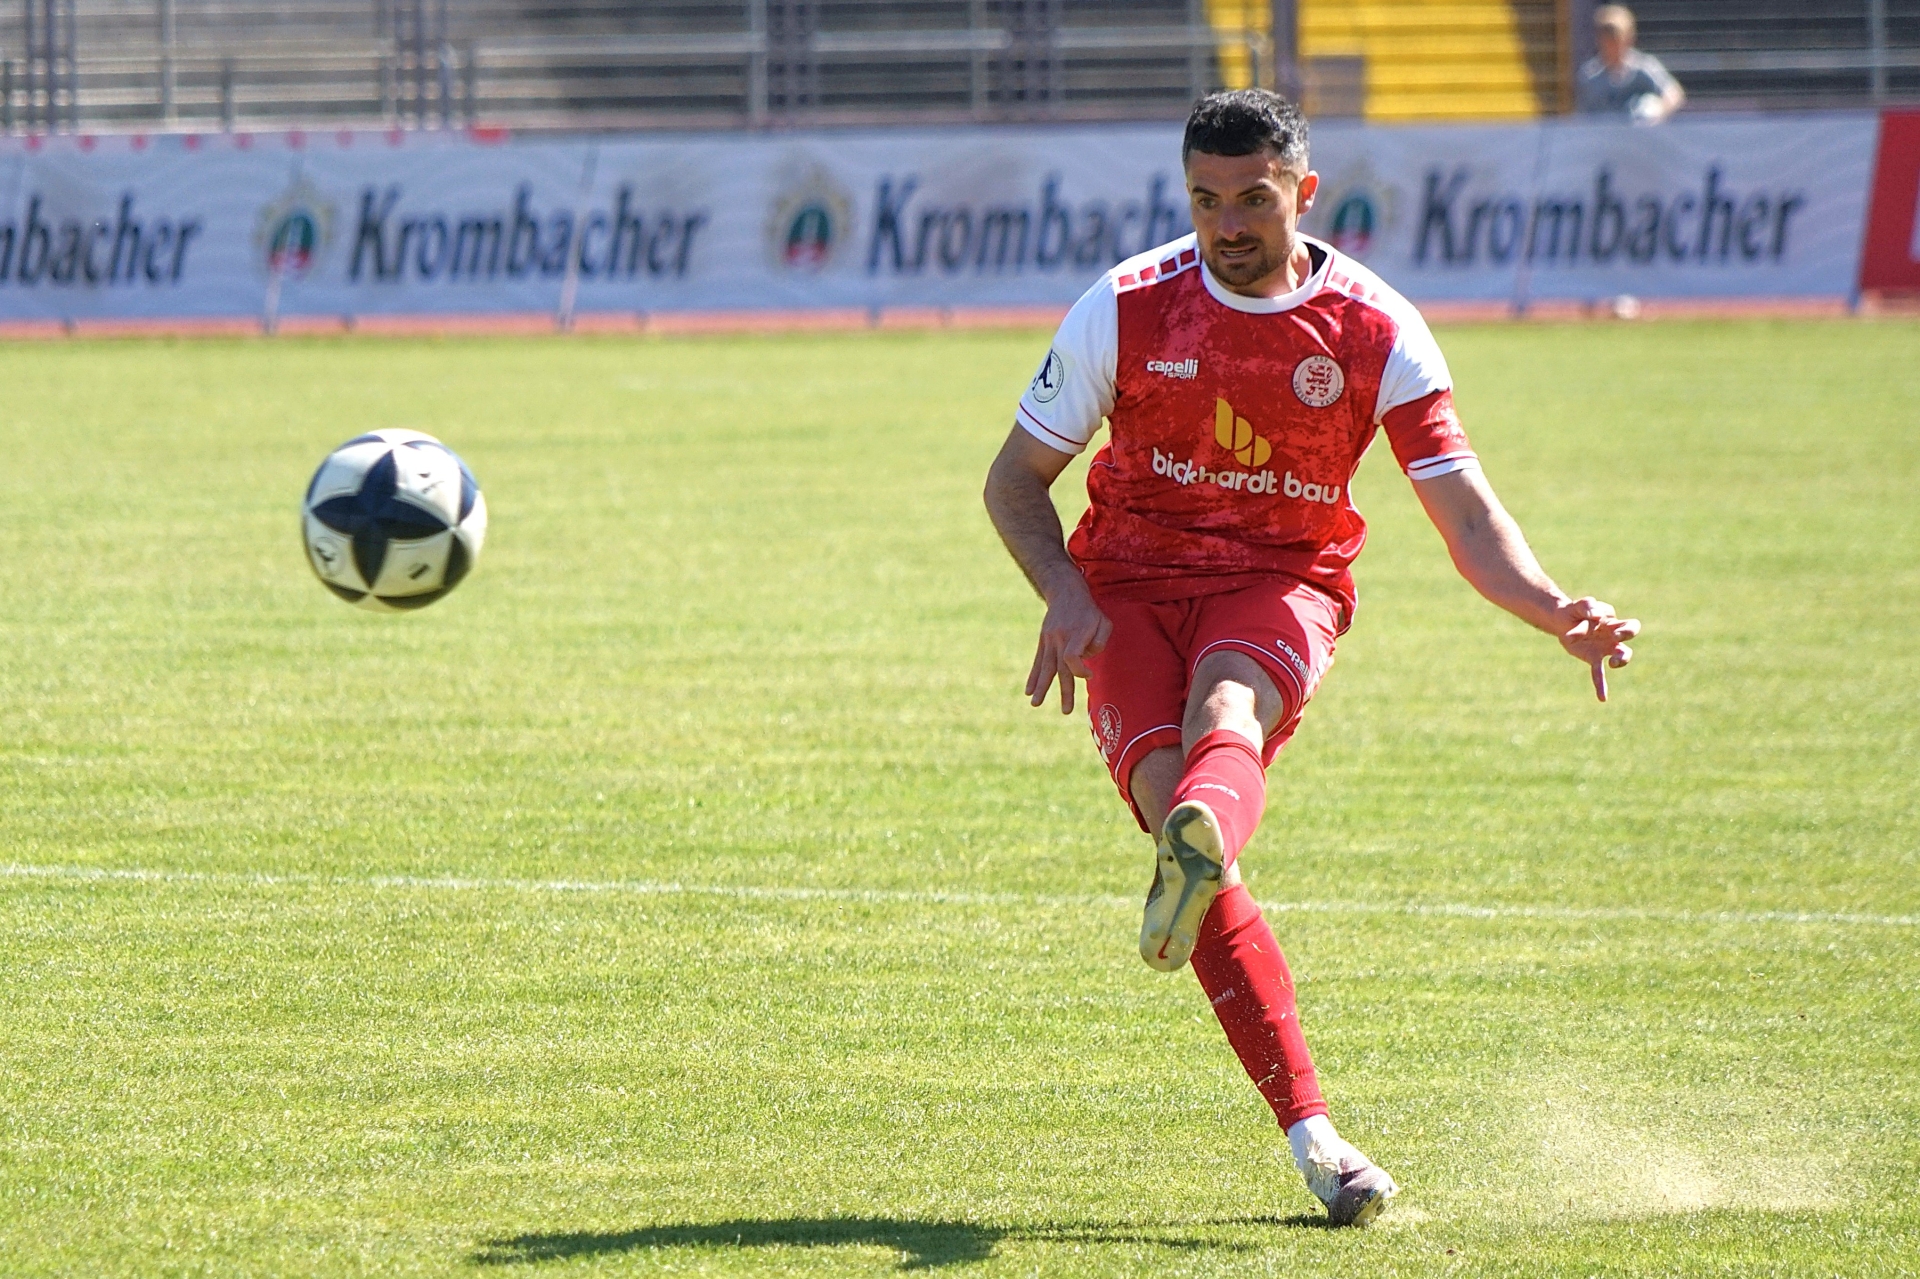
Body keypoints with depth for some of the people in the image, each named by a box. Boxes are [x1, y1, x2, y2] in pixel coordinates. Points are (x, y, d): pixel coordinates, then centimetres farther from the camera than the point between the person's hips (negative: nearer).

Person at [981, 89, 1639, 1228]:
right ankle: (1311, 1131, -24)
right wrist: (1067, 596, -13)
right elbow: (1017, 478, 6)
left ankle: (1199, 856, -73)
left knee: (1224, 721, -36)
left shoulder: (1377, 331, -4)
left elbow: (1466, 510, -6)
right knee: (1172, 799, -24)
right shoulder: (1127, 309, -3)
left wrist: (1556, 612, -25)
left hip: (1282, 585, 0)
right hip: (1130, 584, 0)